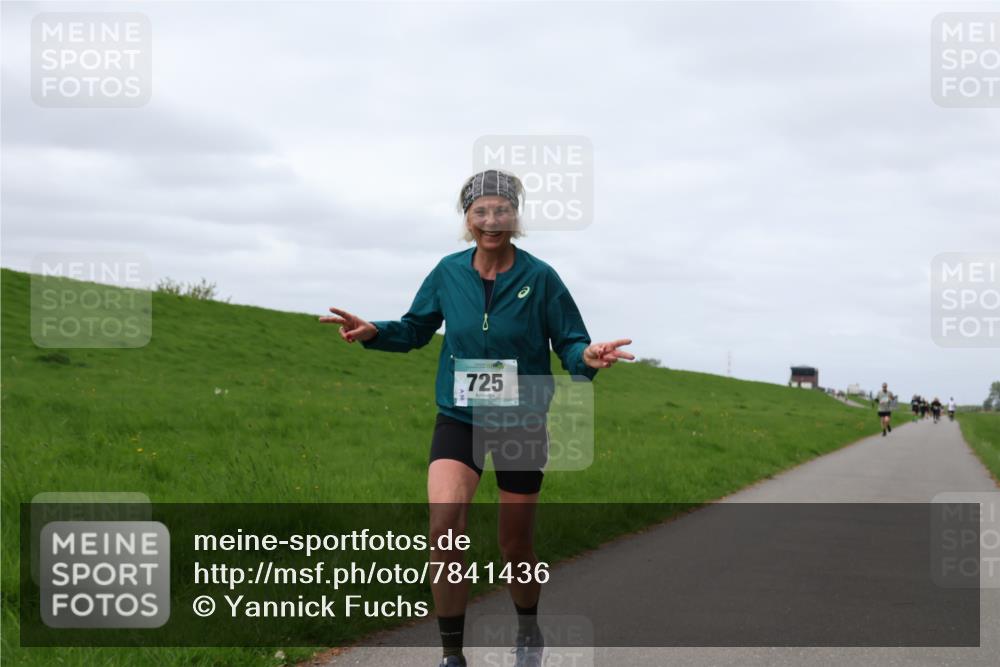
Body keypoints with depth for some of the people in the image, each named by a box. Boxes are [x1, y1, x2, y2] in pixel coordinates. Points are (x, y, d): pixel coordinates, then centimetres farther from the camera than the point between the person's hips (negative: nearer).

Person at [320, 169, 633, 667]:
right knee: (444, 525, -22)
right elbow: (416, 329, 9)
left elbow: (569, 342, -7)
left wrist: (587, 357, -30)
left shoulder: (539, 277, -10)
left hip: (522, 423, -1)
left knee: (515, 545, 9)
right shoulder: (448, 273, -3)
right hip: (459, 418, 1)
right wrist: (373, 332, -10)